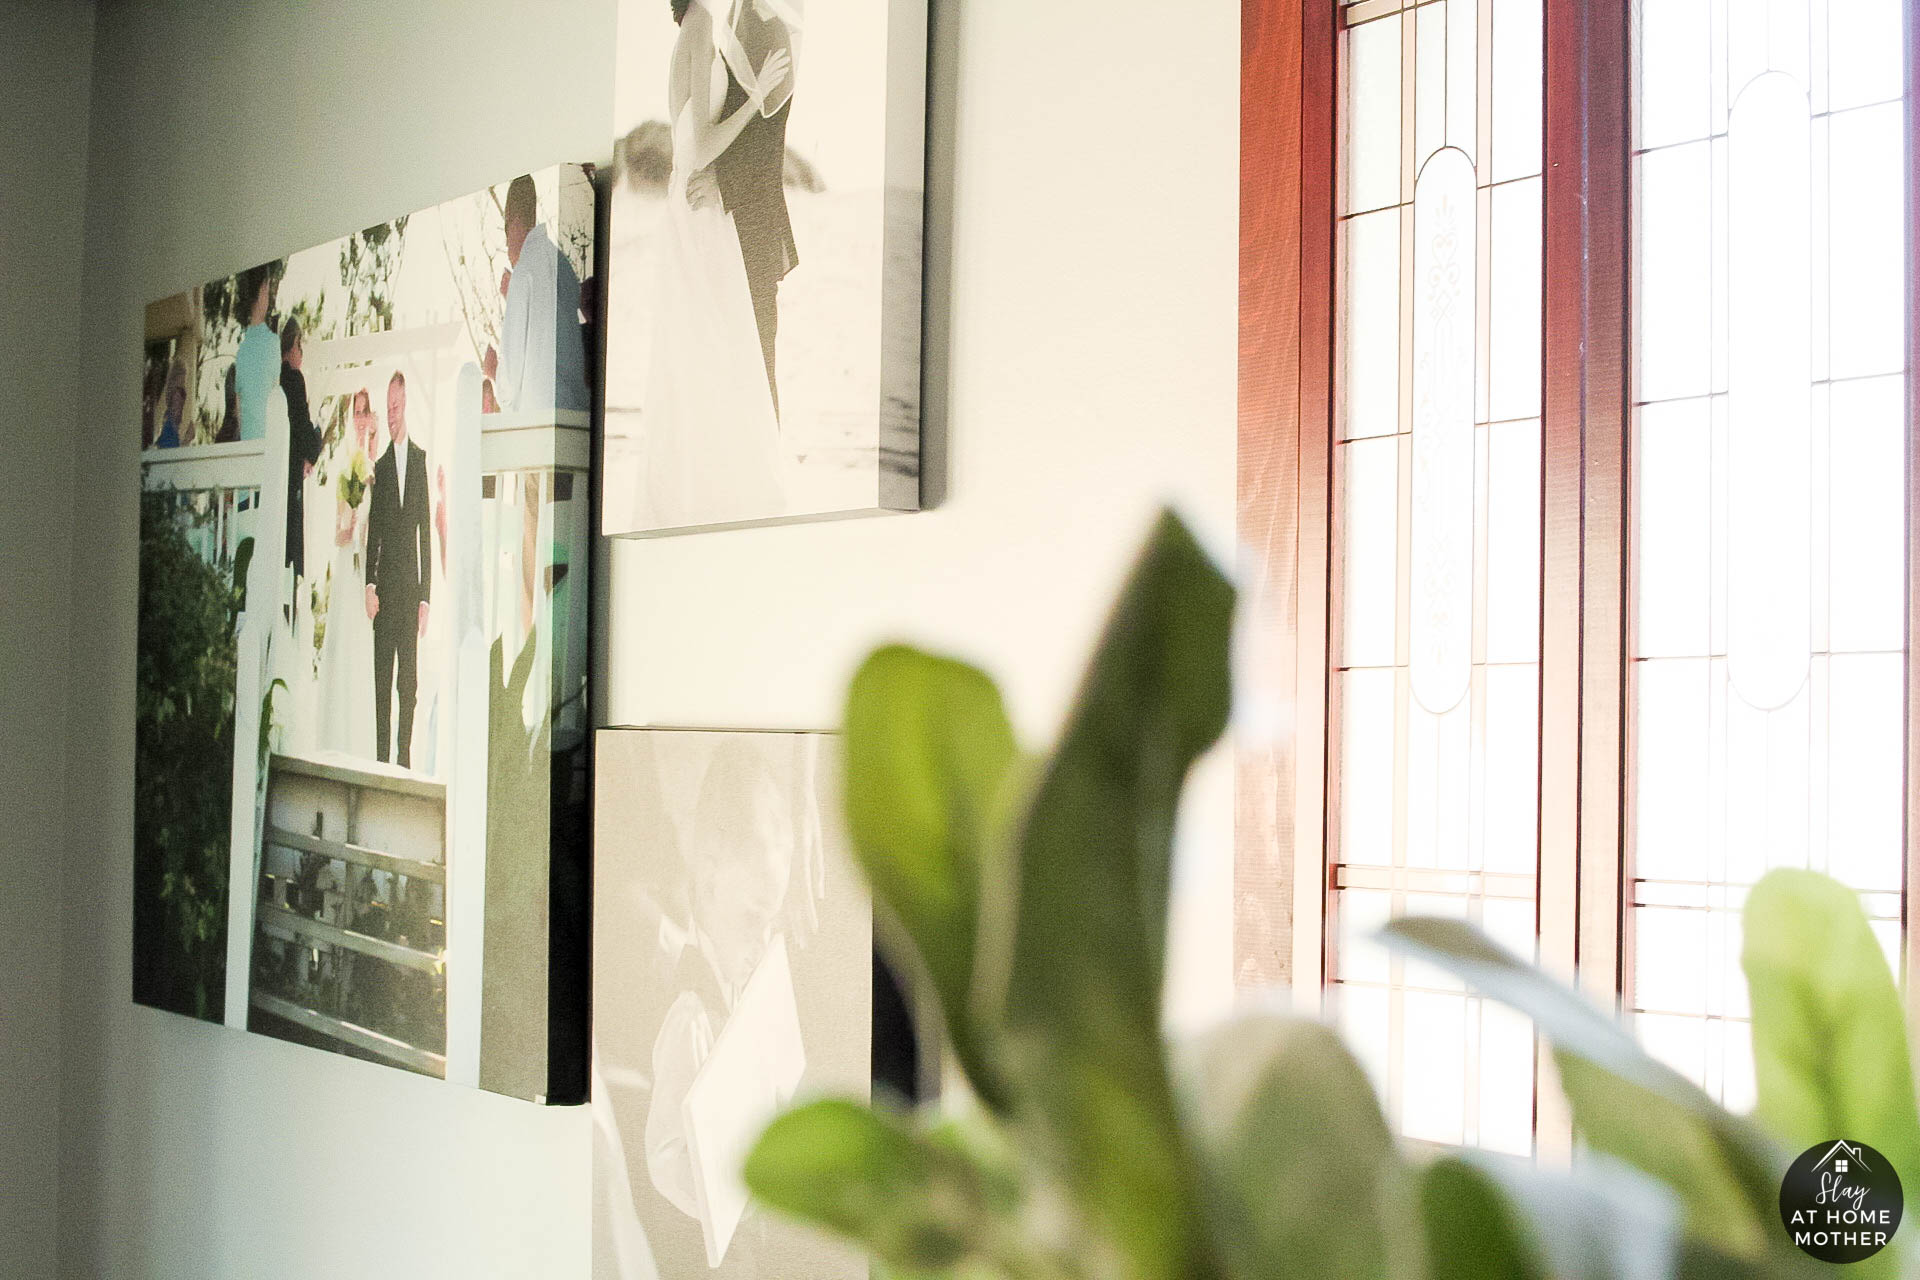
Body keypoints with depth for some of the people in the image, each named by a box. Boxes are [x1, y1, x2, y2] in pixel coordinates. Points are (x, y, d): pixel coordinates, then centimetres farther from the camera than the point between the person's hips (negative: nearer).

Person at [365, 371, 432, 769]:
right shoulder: (381, 465, 10)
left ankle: (404, 755, 4)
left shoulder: (420, 459, 6)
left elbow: (426, 531, 3)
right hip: (385, 588, 1)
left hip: (411, 587, -1)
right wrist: (369, 585, -5)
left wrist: (425, 597, -2)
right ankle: (382, 754, 4)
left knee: (408, 678, 0)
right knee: (382, 678, 1)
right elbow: (373, 533, 8)